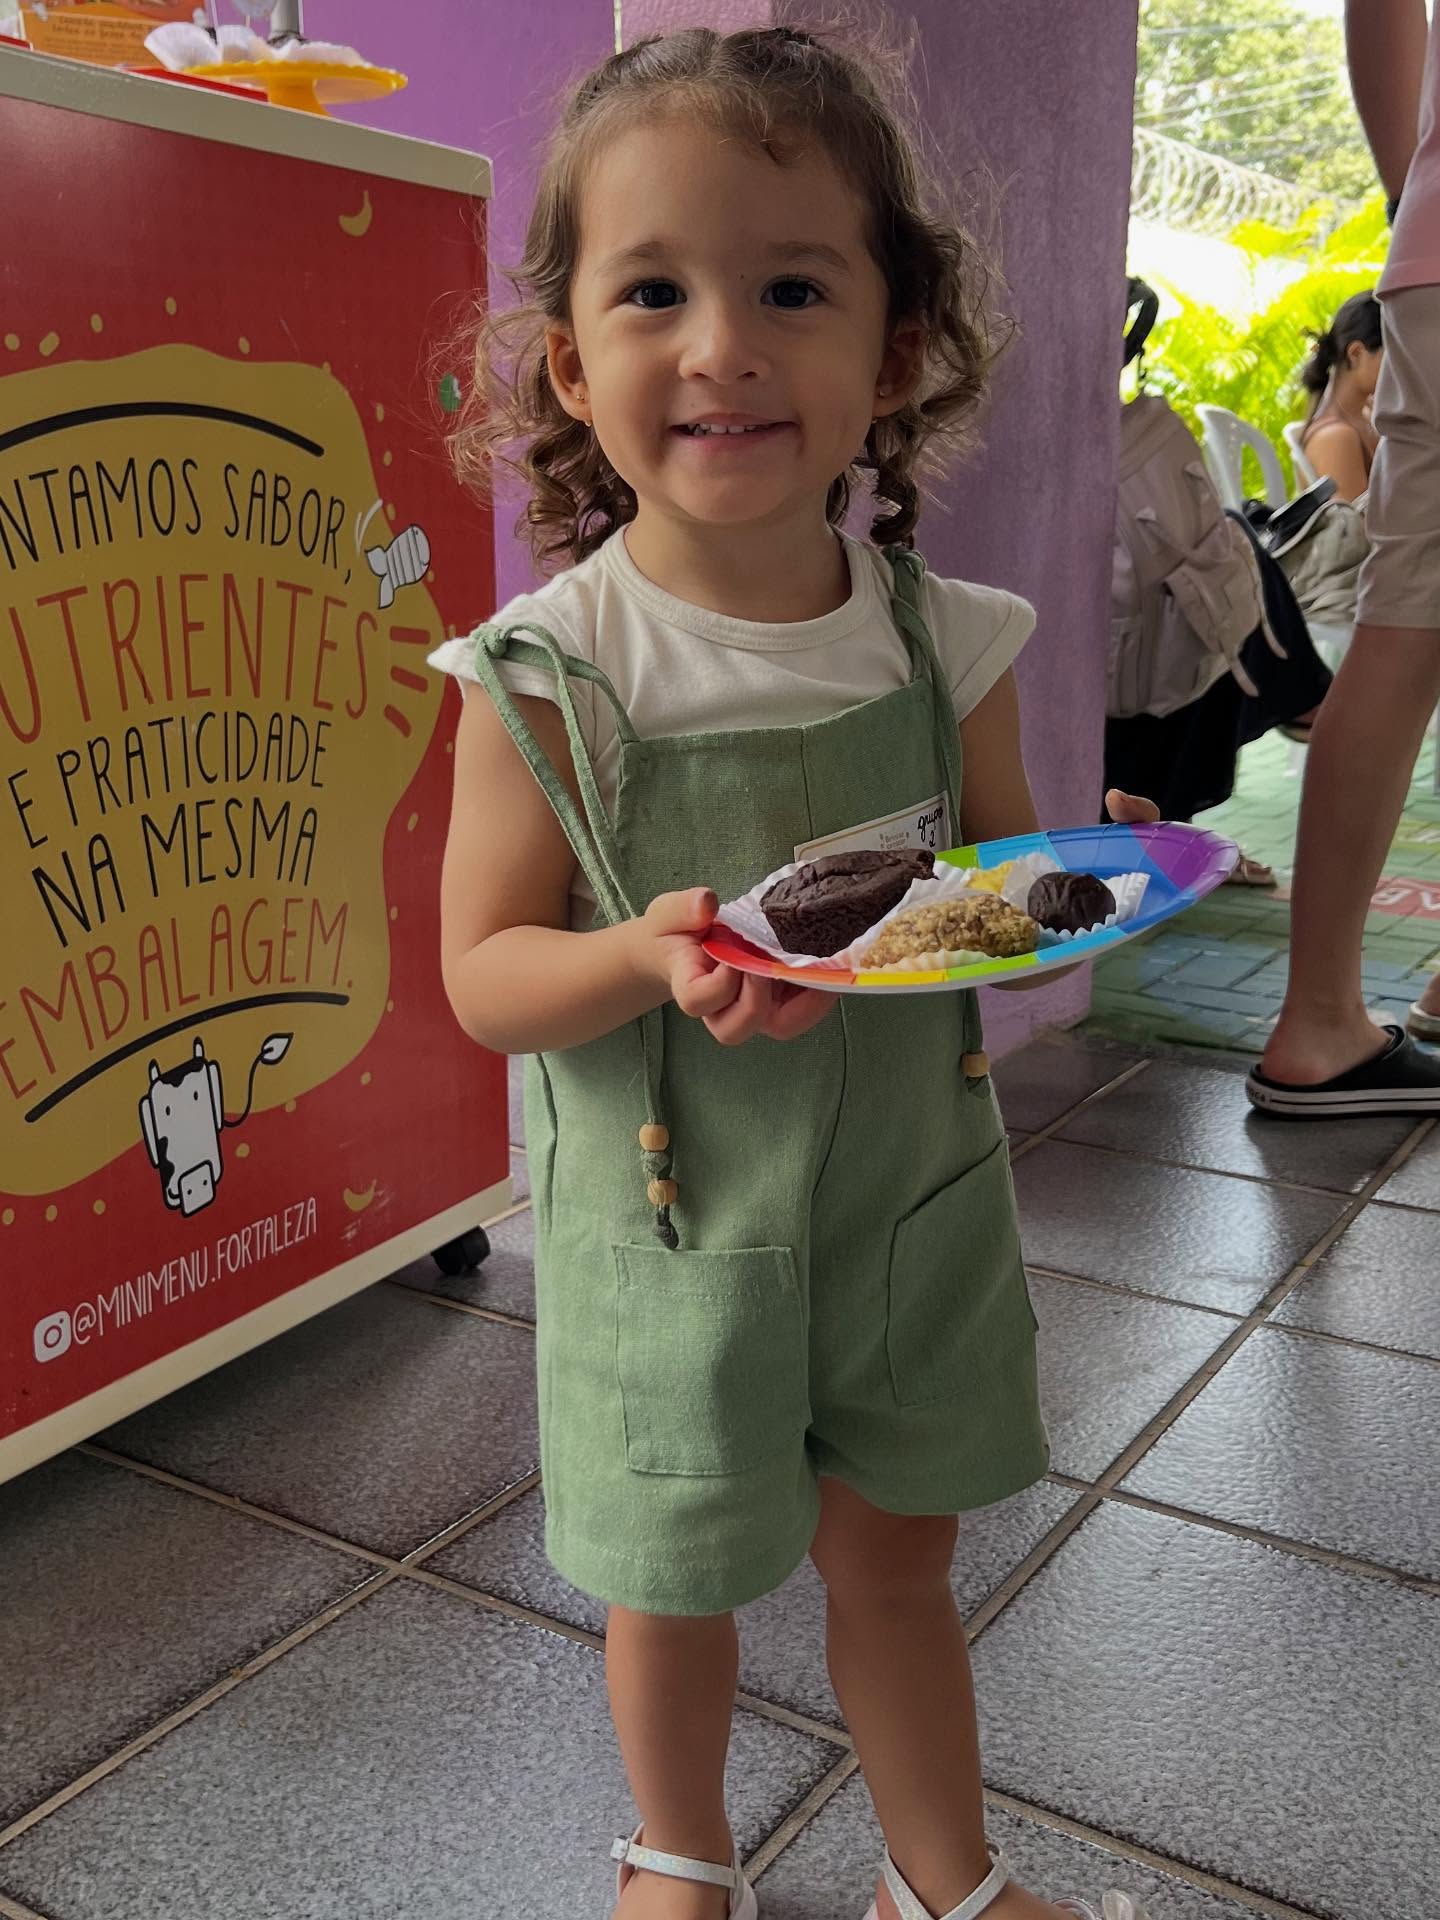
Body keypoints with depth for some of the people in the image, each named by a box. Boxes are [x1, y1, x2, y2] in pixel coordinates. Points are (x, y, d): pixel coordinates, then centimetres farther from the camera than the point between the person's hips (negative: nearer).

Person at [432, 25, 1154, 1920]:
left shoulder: (944, 643, -7)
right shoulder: (544, 678, -16)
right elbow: (482, 974, -10)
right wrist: (651, 959, -30)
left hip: (913, 1198, 3)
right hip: (669, 1226, -2)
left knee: (896, 1555, 21)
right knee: (674, 1583, 18)